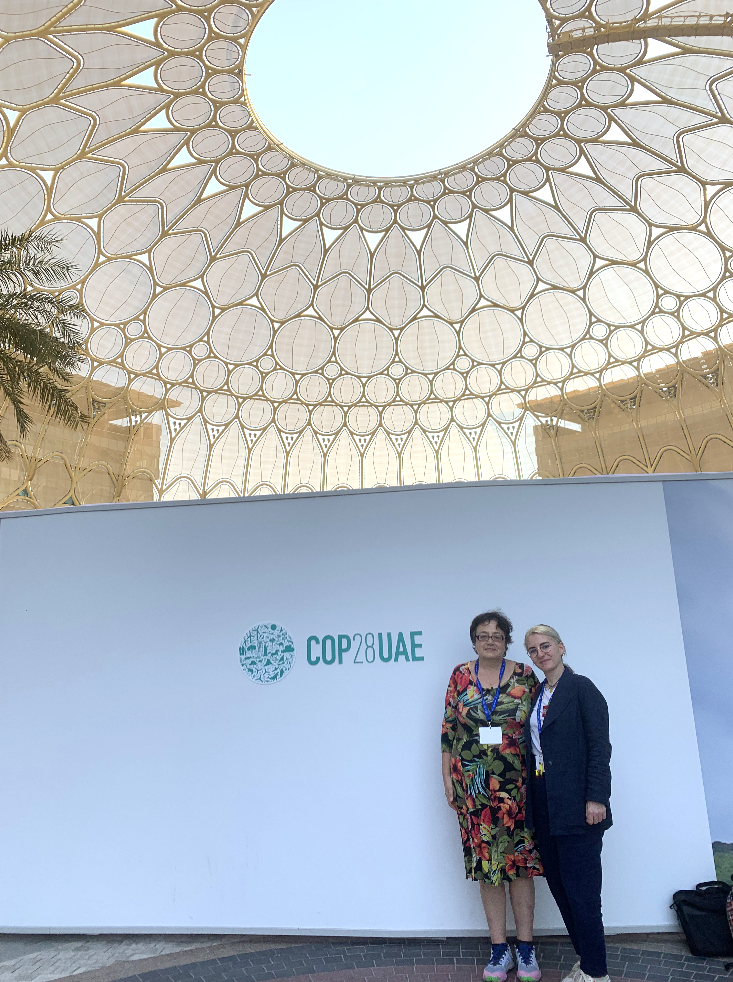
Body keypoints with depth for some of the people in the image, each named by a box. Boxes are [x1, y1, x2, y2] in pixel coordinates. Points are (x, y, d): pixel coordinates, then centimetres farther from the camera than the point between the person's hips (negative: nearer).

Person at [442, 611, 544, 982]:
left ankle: (525, 947, 21)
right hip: (473, 785, 1)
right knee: (485, 863, 8)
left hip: (517, 784, -1)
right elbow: (448, 729, 6)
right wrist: (446, 777, 4)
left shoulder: (524, 676, 0)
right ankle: (499, 948, 22)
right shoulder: (460, 676, 2)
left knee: (520, 861, 5)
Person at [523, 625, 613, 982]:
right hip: (543, 805, 7)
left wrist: (596, 798, -19)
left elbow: (599, 746, -13)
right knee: (559, 886, 15)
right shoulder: (538, 695, 13)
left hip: (576, 805, -7)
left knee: (581, 891, -1)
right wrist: (530, 801, 10)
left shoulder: (581, 687, -8)